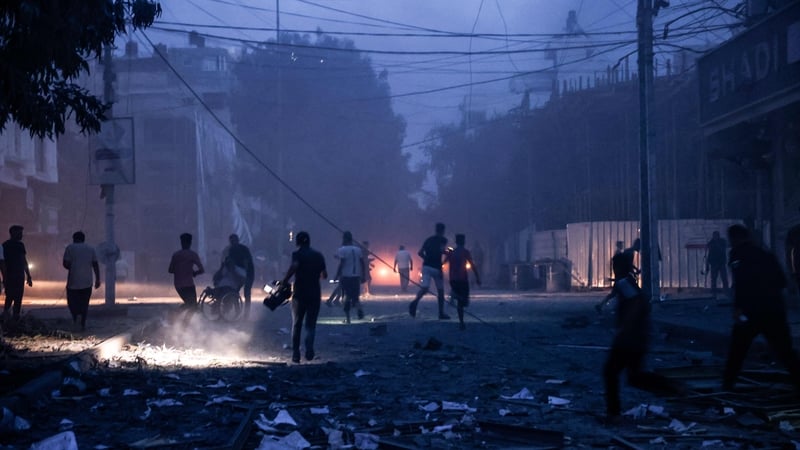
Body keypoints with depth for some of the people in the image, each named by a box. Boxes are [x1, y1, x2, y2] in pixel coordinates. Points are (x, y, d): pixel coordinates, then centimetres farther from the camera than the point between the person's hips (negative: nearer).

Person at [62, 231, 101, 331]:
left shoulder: (70, 248, 0)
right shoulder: (91, 248, 8)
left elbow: (65, 264, -6)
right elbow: (95, 265, 3)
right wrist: (97, 279, 6)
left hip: (73, 281, -3)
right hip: (87, 282, 3)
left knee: (72, 300, 13)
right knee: (84, 303, 10)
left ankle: (74, 318, -5)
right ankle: (83, 324, 5)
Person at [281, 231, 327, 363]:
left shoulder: (297, 254, -4)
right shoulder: (318, 256, 8)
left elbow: (294, 266, -26)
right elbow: (324, 275, 12)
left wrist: (285, 281, -18)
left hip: (300, 294, -2)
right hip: (315, 294, 2)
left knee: (297, 325, 11)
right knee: (311, 324, 7)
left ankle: (295, 354, 10)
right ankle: (309, 349, -18)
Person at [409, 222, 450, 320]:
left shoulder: (429, 239, 15)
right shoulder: (443, 239, 0)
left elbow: (420, 252, 11)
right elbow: (442, 250, -19)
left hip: (426, 265, 4)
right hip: (436, 267, -4)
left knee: (424, 288, -10)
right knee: (440, 290, 11)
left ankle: (415, 301, -40)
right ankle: (441, 313, 16)